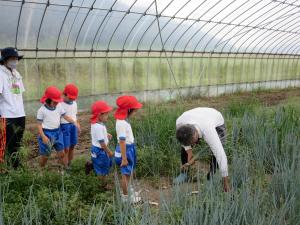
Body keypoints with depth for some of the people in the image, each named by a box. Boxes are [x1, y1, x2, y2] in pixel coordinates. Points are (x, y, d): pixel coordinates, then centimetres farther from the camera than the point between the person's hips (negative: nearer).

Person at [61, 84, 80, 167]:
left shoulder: (74, 103, 9)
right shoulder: (60, 104, -13)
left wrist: (77, 125, 17)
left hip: (74, 125, 6)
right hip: (64, 126, -6)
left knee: (72, 147, 11)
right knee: (66, 149, -4)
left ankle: (69, 165, 25)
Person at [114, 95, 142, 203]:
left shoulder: (124, 120, 2)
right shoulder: (122, 123, -26)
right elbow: (122, 142, -25)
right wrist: (124, 158, -21)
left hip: (129, 148, 9)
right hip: (126, 150, -9)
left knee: (129, 172, 23)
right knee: (126, 174, 6)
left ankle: (129, 190, 42)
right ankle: (126, 196, 22)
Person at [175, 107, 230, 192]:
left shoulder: (208, 132, -48)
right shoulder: (179, 123, -37)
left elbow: (221, 156, -46)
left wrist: (225, 183, -41)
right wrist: (190, 154, -25)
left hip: (217, 124, -4)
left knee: (217, 152, -23)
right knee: (185, 148, -6)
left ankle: (210, 178, -2)